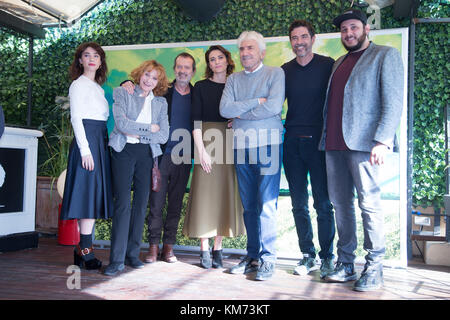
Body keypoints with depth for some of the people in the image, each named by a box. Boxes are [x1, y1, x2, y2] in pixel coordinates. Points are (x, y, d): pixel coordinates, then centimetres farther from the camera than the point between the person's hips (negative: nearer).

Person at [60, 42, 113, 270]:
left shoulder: (98, 87, 22)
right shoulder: (79, 85, -1)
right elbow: (76, 118, -9)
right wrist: (85, 149, -17)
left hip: (100, 142, 8)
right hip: (87, 141, -8)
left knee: (95, 197, 6)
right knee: (88, 195, -10)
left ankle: (82, 251, 11)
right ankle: (85, 251, -5)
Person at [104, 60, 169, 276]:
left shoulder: (160, 102, 13)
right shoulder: (122, 93, 6)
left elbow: (164, 135, 3)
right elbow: (122, 123, -10)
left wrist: (137, 133, -7)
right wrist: (149, 127, -5)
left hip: (147, 154, 3)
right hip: (124, 152, -3)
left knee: (141, 204, 3)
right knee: (122, 203, -10)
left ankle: (133, 254, 14)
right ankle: (117, 259, -5)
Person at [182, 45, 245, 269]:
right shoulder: (201, 87, 5)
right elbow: (196, 121, -1)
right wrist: (201, 150, -11)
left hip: (230, 145, 3)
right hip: (208, 143, -2)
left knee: (225, 194, 3)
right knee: (206, 194, -3)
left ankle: (218, 249, 12)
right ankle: (204, 250, 6)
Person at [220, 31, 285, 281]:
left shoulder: (275, 73, 4)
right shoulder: (233, 79, 16)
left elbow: (274, 106, -12)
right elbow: (224, 109, 1)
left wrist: (240, 112, -2)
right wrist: (256, 102, -7)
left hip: (267, 145, -4)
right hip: (241, 147, 5)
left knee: (266, 205, -6)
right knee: (249, 205, 8)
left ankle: (267, 259, 3)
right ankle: (252, 257, 16)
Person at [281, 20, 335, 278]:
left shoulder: (328, 65, 2)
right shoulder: (285, 70, 12)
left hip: (319, 141, -3)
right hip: (292, 142, 3)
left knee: (323, 203, -1)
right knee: (299, 204, 7)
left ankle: (327, 257, 13)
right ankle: (308, 256, 19)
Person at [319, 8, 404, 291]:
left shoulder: (386, 55, 5)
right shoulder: (339, 64, 23)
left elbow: (394, 101, -6)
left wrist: (383, 140, -17)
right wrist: (326, 139, 9)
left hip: (363, 143, -6)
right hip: (334, 145, 6)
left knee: (369, 203, -4)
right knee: (340, 204, 7)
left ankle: (374, 268, 7)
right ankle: (346, 265, 16)